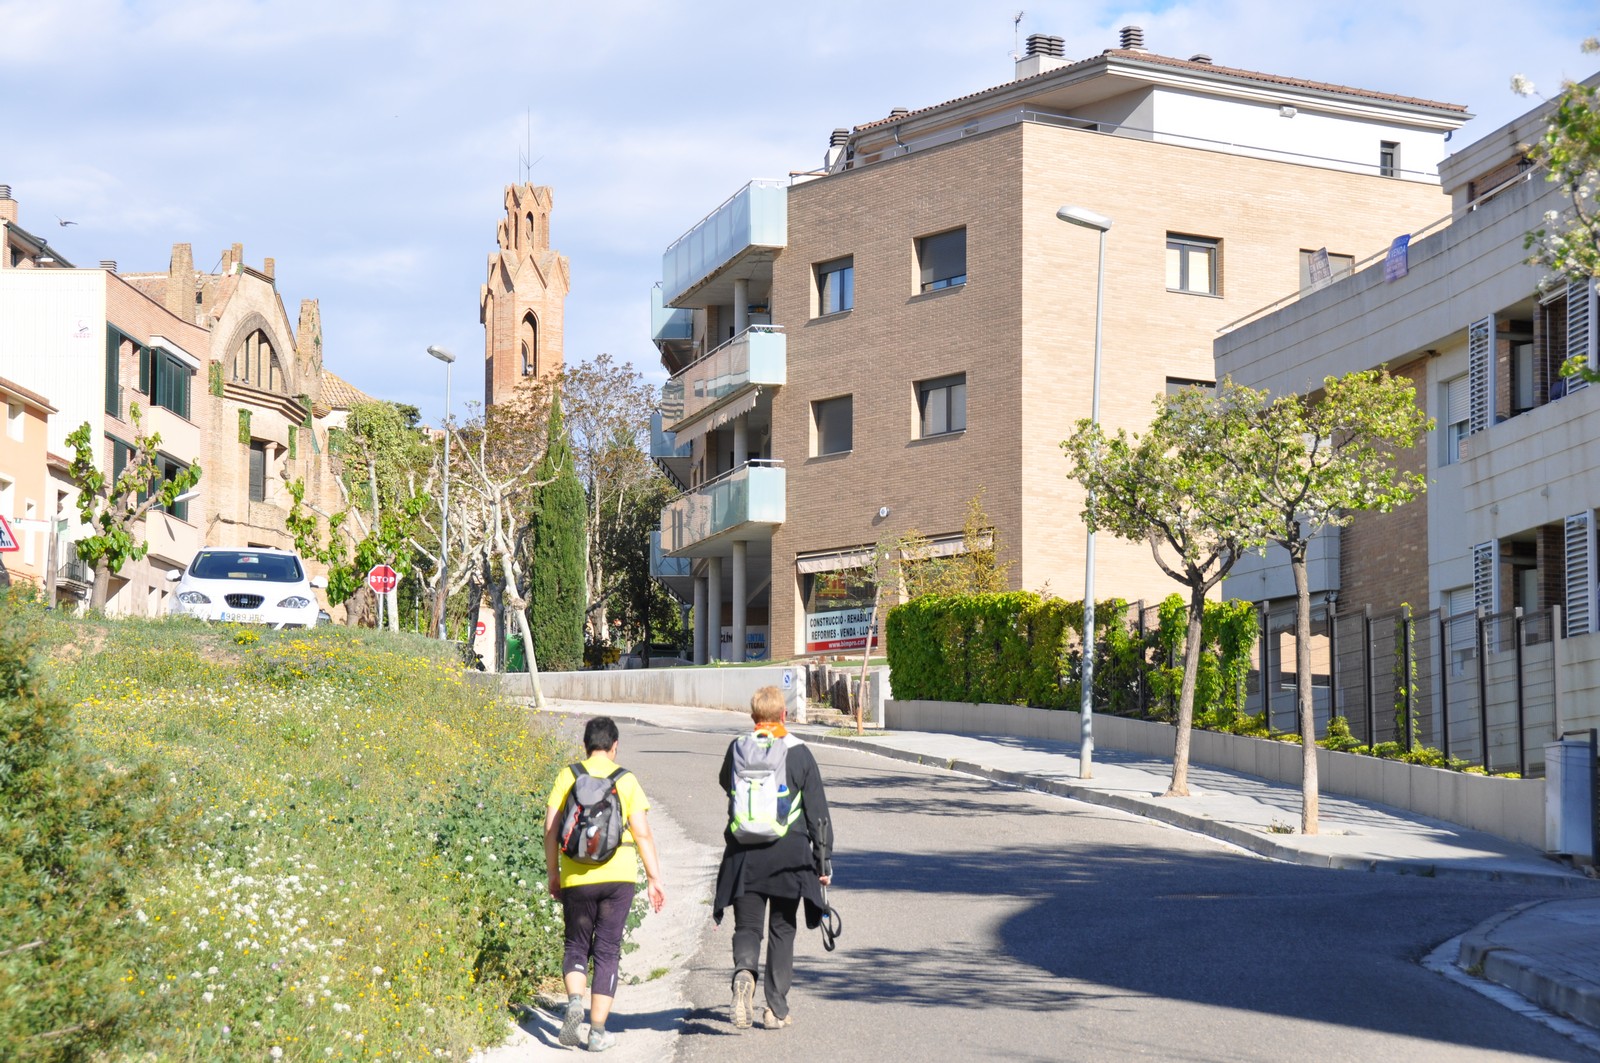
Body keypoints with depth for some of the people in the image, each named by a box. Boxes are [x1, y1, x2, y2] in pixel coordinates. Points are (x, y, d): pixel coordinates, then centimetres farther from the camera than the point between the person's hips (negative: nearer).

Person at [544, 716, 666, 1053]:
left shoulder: (568, 776, 3)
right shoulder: (626, 780, 1)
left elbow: (550, 829, 1)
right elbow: (642, 834, -2)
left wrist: (553, 874, 11)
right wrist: (654, 878, 3)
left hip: (576, 878, 1)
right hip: (618, 876, 0)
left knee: (576, 946, 16)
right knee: (607, 952, 6)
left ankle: (574, 1000, -11)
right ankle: (598, 1031, 4)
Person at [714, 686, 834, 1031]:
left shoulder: (736, 749, -1)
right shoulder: (800, 754, -4)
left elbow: (726, 784, 21)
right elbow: (818, 812, -2)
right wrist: (824, 859, 4)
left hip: (744, 854, 1)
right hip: (790, 854, 0)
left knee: (747, 926, 8)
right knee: (782, 930, 11)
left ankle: (744, 972, -24)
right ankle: (776, 1009, 10)